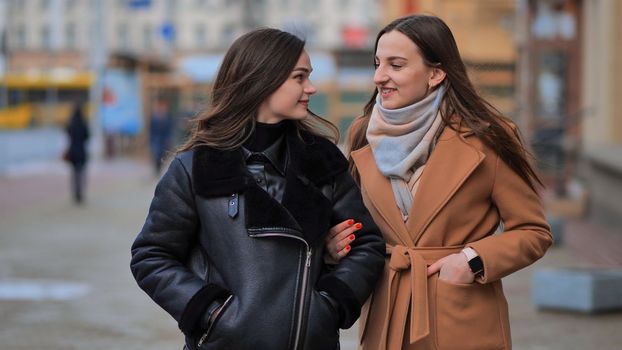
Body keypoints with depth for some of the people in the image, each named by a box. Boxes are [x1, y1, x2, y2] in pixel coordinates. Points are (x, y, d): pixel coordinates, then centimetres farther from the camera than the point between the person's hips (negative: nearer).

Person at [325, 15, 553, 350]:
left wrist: (474, 260, -17)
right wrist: (338, 244, -6)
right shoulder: (365, 134, 4)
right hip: (385, 320, 4)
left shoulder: (484, 137, -9)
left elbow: (533, 233, -3)